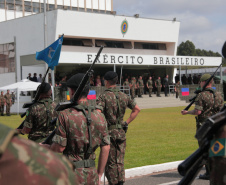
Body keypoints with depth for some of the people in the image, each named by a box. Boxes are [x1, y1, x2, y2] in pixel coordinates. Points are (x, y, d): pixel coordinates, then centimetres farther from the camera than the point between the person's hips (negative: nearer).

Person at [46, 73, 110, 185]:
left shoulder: (65, 115, -12)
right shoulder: (99, 116, 2)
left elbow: (59, 147, -13)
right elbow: (106, 147, 5)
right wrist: (99, 174, 14)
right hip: (91, 174, 4)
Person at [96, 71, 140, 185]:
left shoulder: (103, 97, -11)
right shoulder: (124, 96, 6)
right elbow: (137, 109, 15)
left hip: (108, 132, -5)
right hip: (121, 132, 5)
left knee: (110, 162, 4)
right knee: (120, 162, 11)